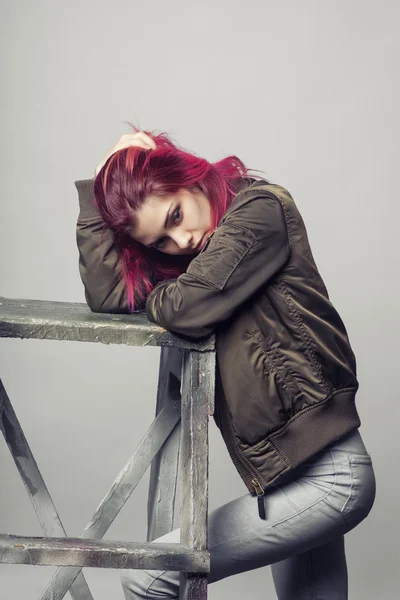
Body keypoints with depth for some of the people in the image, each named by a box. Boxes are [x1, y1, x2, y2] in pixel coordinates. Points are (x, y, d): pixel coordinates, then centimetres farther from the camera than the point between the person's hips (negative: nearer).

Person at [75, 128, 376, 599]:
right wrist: (96, 184, -2)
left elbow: (186, 309, -19)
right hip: (288, 472, 9)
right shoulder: (196, 247, 12)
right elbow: (104, 294, 0)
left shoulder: (261, 208, -10)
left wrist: (152, 293, 3)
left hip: (327, 475, -9)